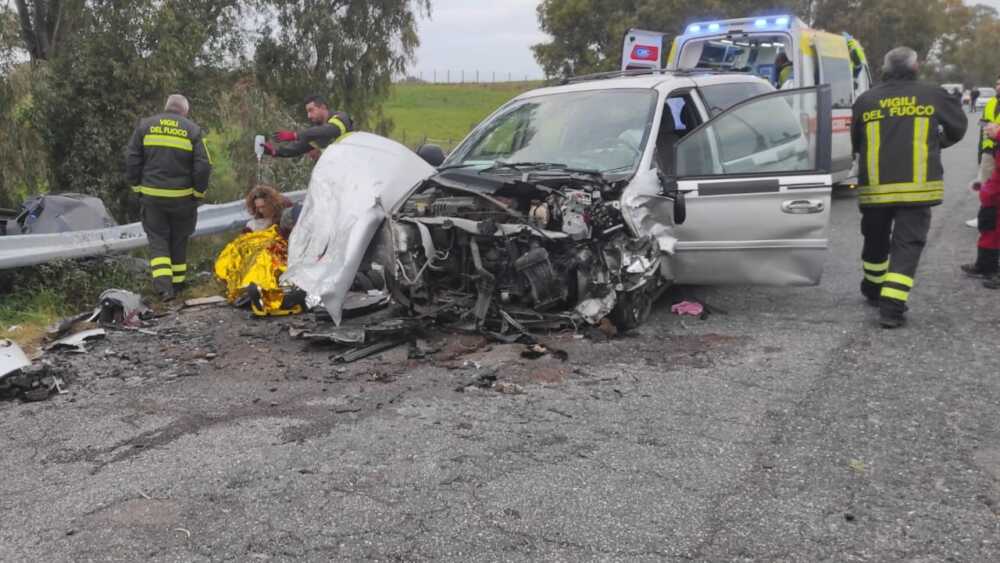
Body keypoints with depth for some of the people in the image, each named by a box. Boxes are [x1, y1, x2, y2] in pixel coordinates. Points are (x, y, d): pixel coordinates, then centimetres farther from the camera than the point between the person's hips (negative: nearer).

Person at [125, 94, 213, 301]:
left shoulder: (145, 125, 2)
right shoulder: (193, 130, -2)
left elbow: (131, 158, 0)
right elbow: (203, 166, -8)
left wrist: (136, 186, 9)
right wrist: (199, 192, 3)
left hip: (151, 195, 0)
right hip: (182, 196, 0)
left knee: (157, 238, 7)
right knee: (179, 240, 15)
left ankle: (163, 284, -9)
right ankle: (177, 282, 24)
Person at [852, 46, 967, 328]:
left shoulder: (866, 100, 3)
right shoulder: (933, 96, 0)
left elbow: (855, 143, 12)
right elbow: (958, 128, 12)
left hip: (875, 187, 2)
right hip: (917, 187, -2)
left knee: (876, 240, 21)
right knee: (907, 245, 0)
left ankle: (873, 290, 40)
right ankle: (892, 307, -10)